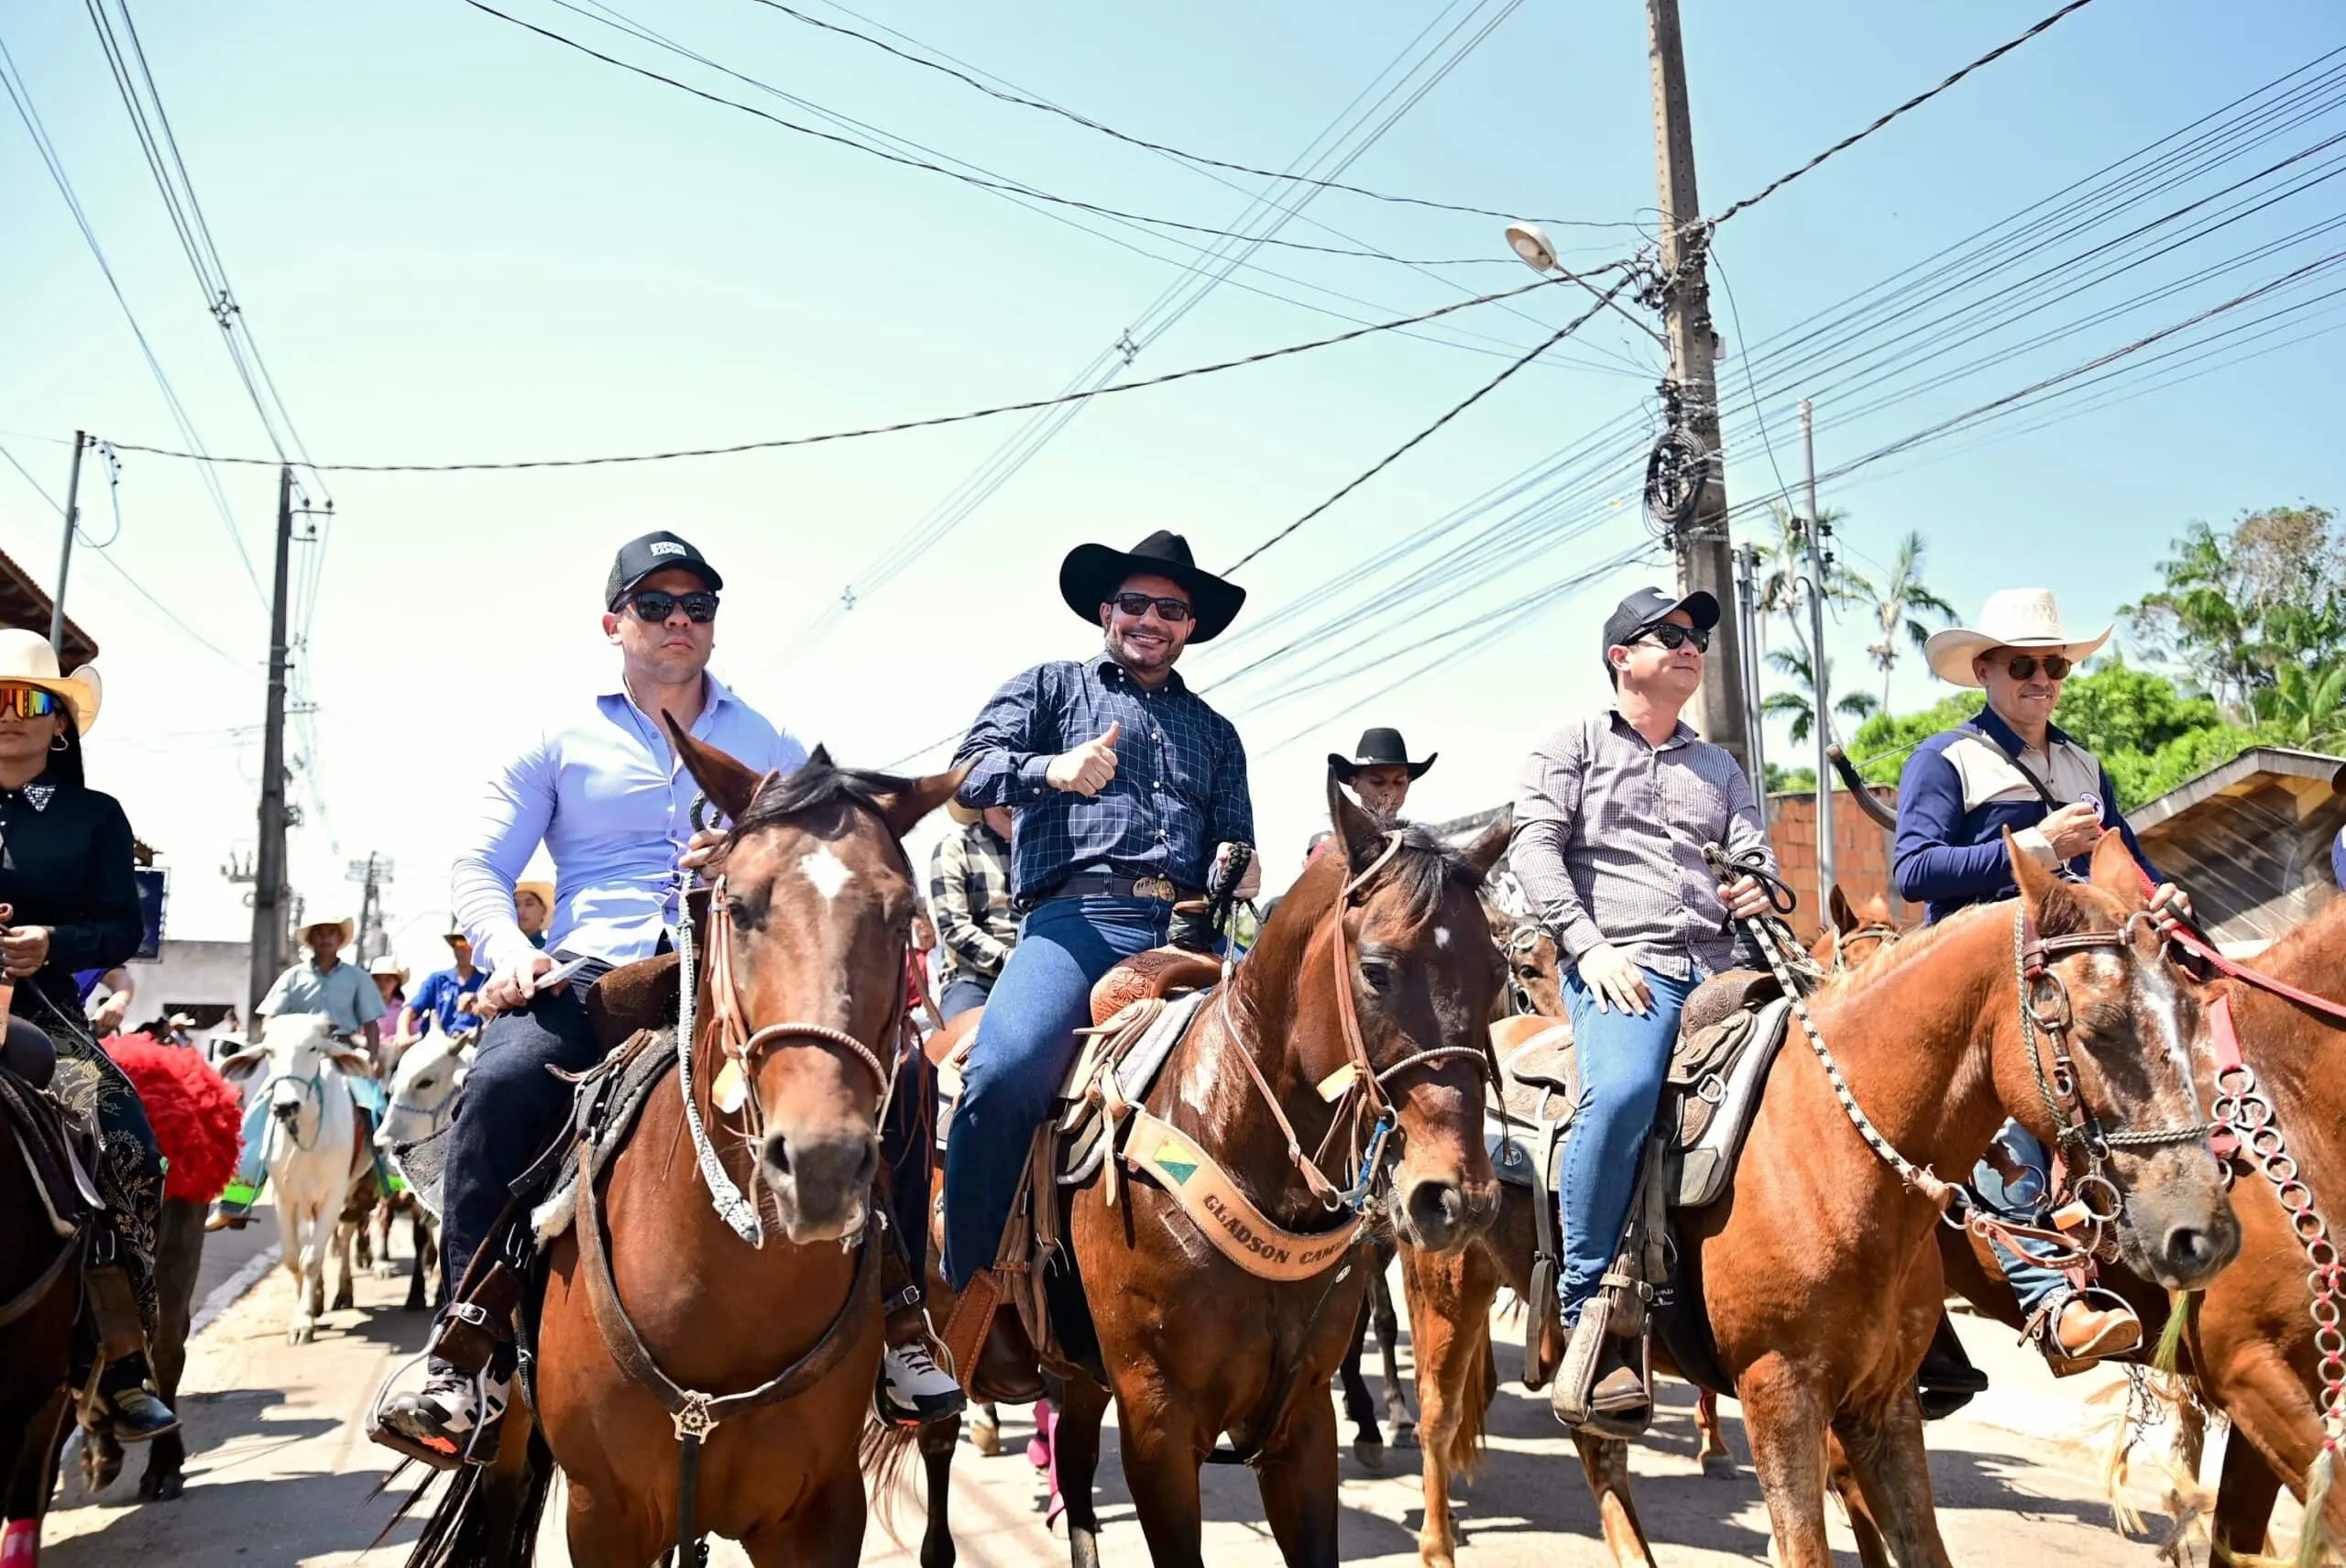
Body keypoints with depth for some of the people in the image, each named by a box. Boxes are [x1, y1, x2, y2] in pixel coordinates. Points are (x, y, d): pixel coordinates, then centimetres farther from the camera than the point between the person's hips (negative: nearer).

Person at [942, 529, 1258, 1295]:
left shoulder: (1215, 731, 29)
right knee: (1003, 1077, -29)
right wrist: (1051, 769, -16)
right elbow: (970, 770, 5)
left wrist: (1239, 867, 3)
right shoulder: (1052, 686, 19)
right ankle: (968, 1290, -12)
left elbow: (1232, 837, 28)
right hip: (1077, 917, -3)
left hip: (1186, 929, 4)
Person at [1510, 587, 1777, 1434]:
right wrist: (1590, 945, -12)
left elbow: (1755, 855, 24)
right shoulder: (1573, 745, 13)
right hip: (1620, 965, -5)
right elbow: (1534, 846, 1)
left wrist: (1759, 889, -2)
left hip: (1719, 966, 5)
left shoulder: (1719, 767, 29)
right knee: (1622, 1092, -35)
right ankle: (1586, 1320, -24)